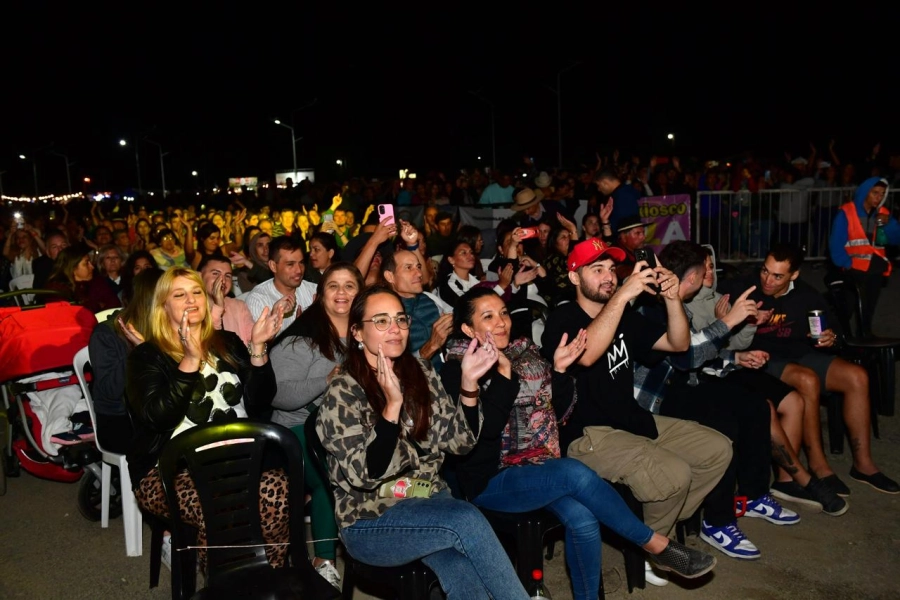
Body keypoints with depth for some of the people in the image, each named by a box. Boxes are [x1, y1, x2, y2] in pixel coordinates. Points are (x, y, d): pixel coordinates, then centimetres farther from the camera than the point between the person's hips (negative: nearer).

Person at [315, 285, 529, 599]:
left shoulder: (421, 373, 4)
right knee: (466, 519, -28)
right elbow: (366, 474, -18)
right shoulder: (342, 392, -10)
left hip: (429, 499, 4)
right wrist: (392, 404, -29)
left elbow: (459, 442, 2)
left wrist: (468, 383, -12)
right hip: (370, 521, -4)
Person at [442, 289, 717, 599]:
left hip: (537, 466, 5)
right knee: (574, 472, -28)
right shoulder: (456, 371, -6)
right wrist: (503, 374, -26)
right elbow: (483, 429, -19)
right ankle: (657, 544, -13)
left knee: (581, 518, -25)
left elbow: (556, 413, 10)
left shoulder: (525, 352, 9)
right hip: (491, 480, -5)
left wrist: (559, 370, -5)